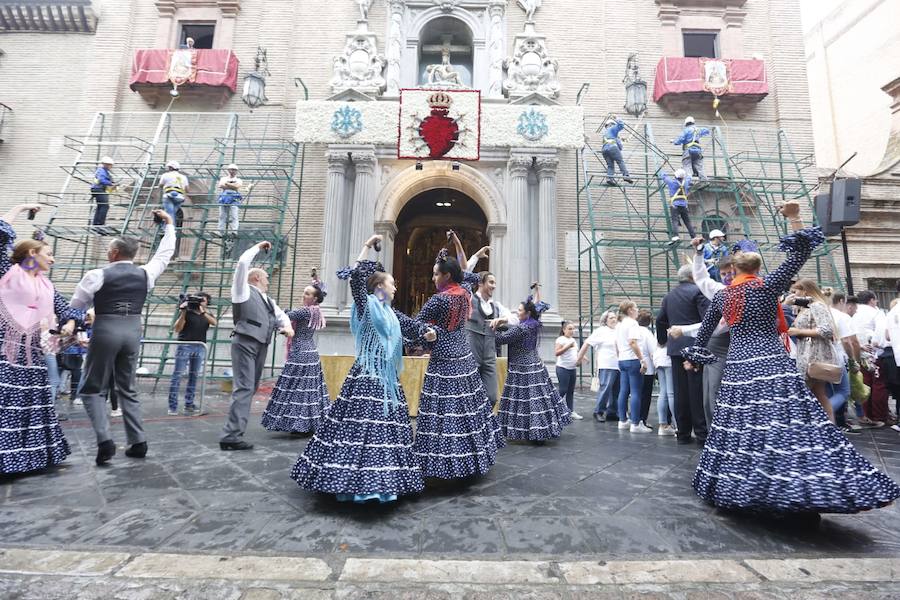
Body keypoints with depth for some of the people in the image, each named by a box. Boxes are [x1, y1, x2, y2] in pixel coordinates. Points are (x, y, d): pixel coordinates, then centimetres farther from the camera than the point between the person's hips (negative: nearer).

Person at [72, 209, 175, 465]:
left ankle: (105, 440, -5)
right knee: (127, 389, 14)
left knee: (93, 389, 9)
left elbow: (75, 307, 3)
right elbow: (165, 254, 19)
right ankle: (138, 442, 12)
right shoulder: (145, 274, 4)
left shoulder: (97, 275, -6)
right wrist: (169, 224, 27)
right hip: (133, 331, 4)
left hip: (105, 330, -4)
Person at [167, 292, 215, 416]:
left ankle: (189, 404, 9)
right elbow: (177, 329, -5)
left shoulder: (207, 314, 13)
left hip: (200, 348, 3)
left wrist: (202, 312, -17)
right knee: (177, 375, -5)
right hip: (185, 346, -3)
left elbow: (214, 323, -7)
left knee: (193, 377, 4)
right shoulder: (186, 311, 3)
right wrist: (183, 312, -14)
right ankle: (172, 406, -4)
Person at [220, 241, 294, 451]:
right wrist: (258, 247, 5)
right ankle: (231, 436, -15)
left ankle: (233, 432, 16)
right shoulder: (244, 291, 3)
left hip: (261, 347, 8)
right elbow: (242, 263, -7)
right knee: (244, 388, -15)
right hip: (245, 344, -8)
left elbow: (281, 315, 25)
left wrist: (287, 326, 2)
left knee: (251, 389, 9)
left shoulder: (267, 299, 23)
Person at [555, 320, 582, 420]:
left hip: (572, 369, 8)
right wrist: (568, 346, -24)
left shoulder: (573, 340, 17)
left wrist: (579, 359, 11)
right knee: (563, 390, -8)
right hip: (563, 368, -8)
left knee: (571, 391, 9)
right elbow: (556, 353, -20)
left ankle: (571, 411, 14)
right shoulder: (560, 339, -9)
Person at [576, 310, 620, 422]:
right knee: (605, 388, -11)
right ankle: (598, 412, 1)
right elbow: (587, 343, -4)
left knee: (616, 390, 8)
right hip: (606, 366, -6)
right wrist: (580, 357, -4)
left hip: (618, 365, 6)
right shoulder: (600, 331, -3)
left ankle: (612, 412, 18)